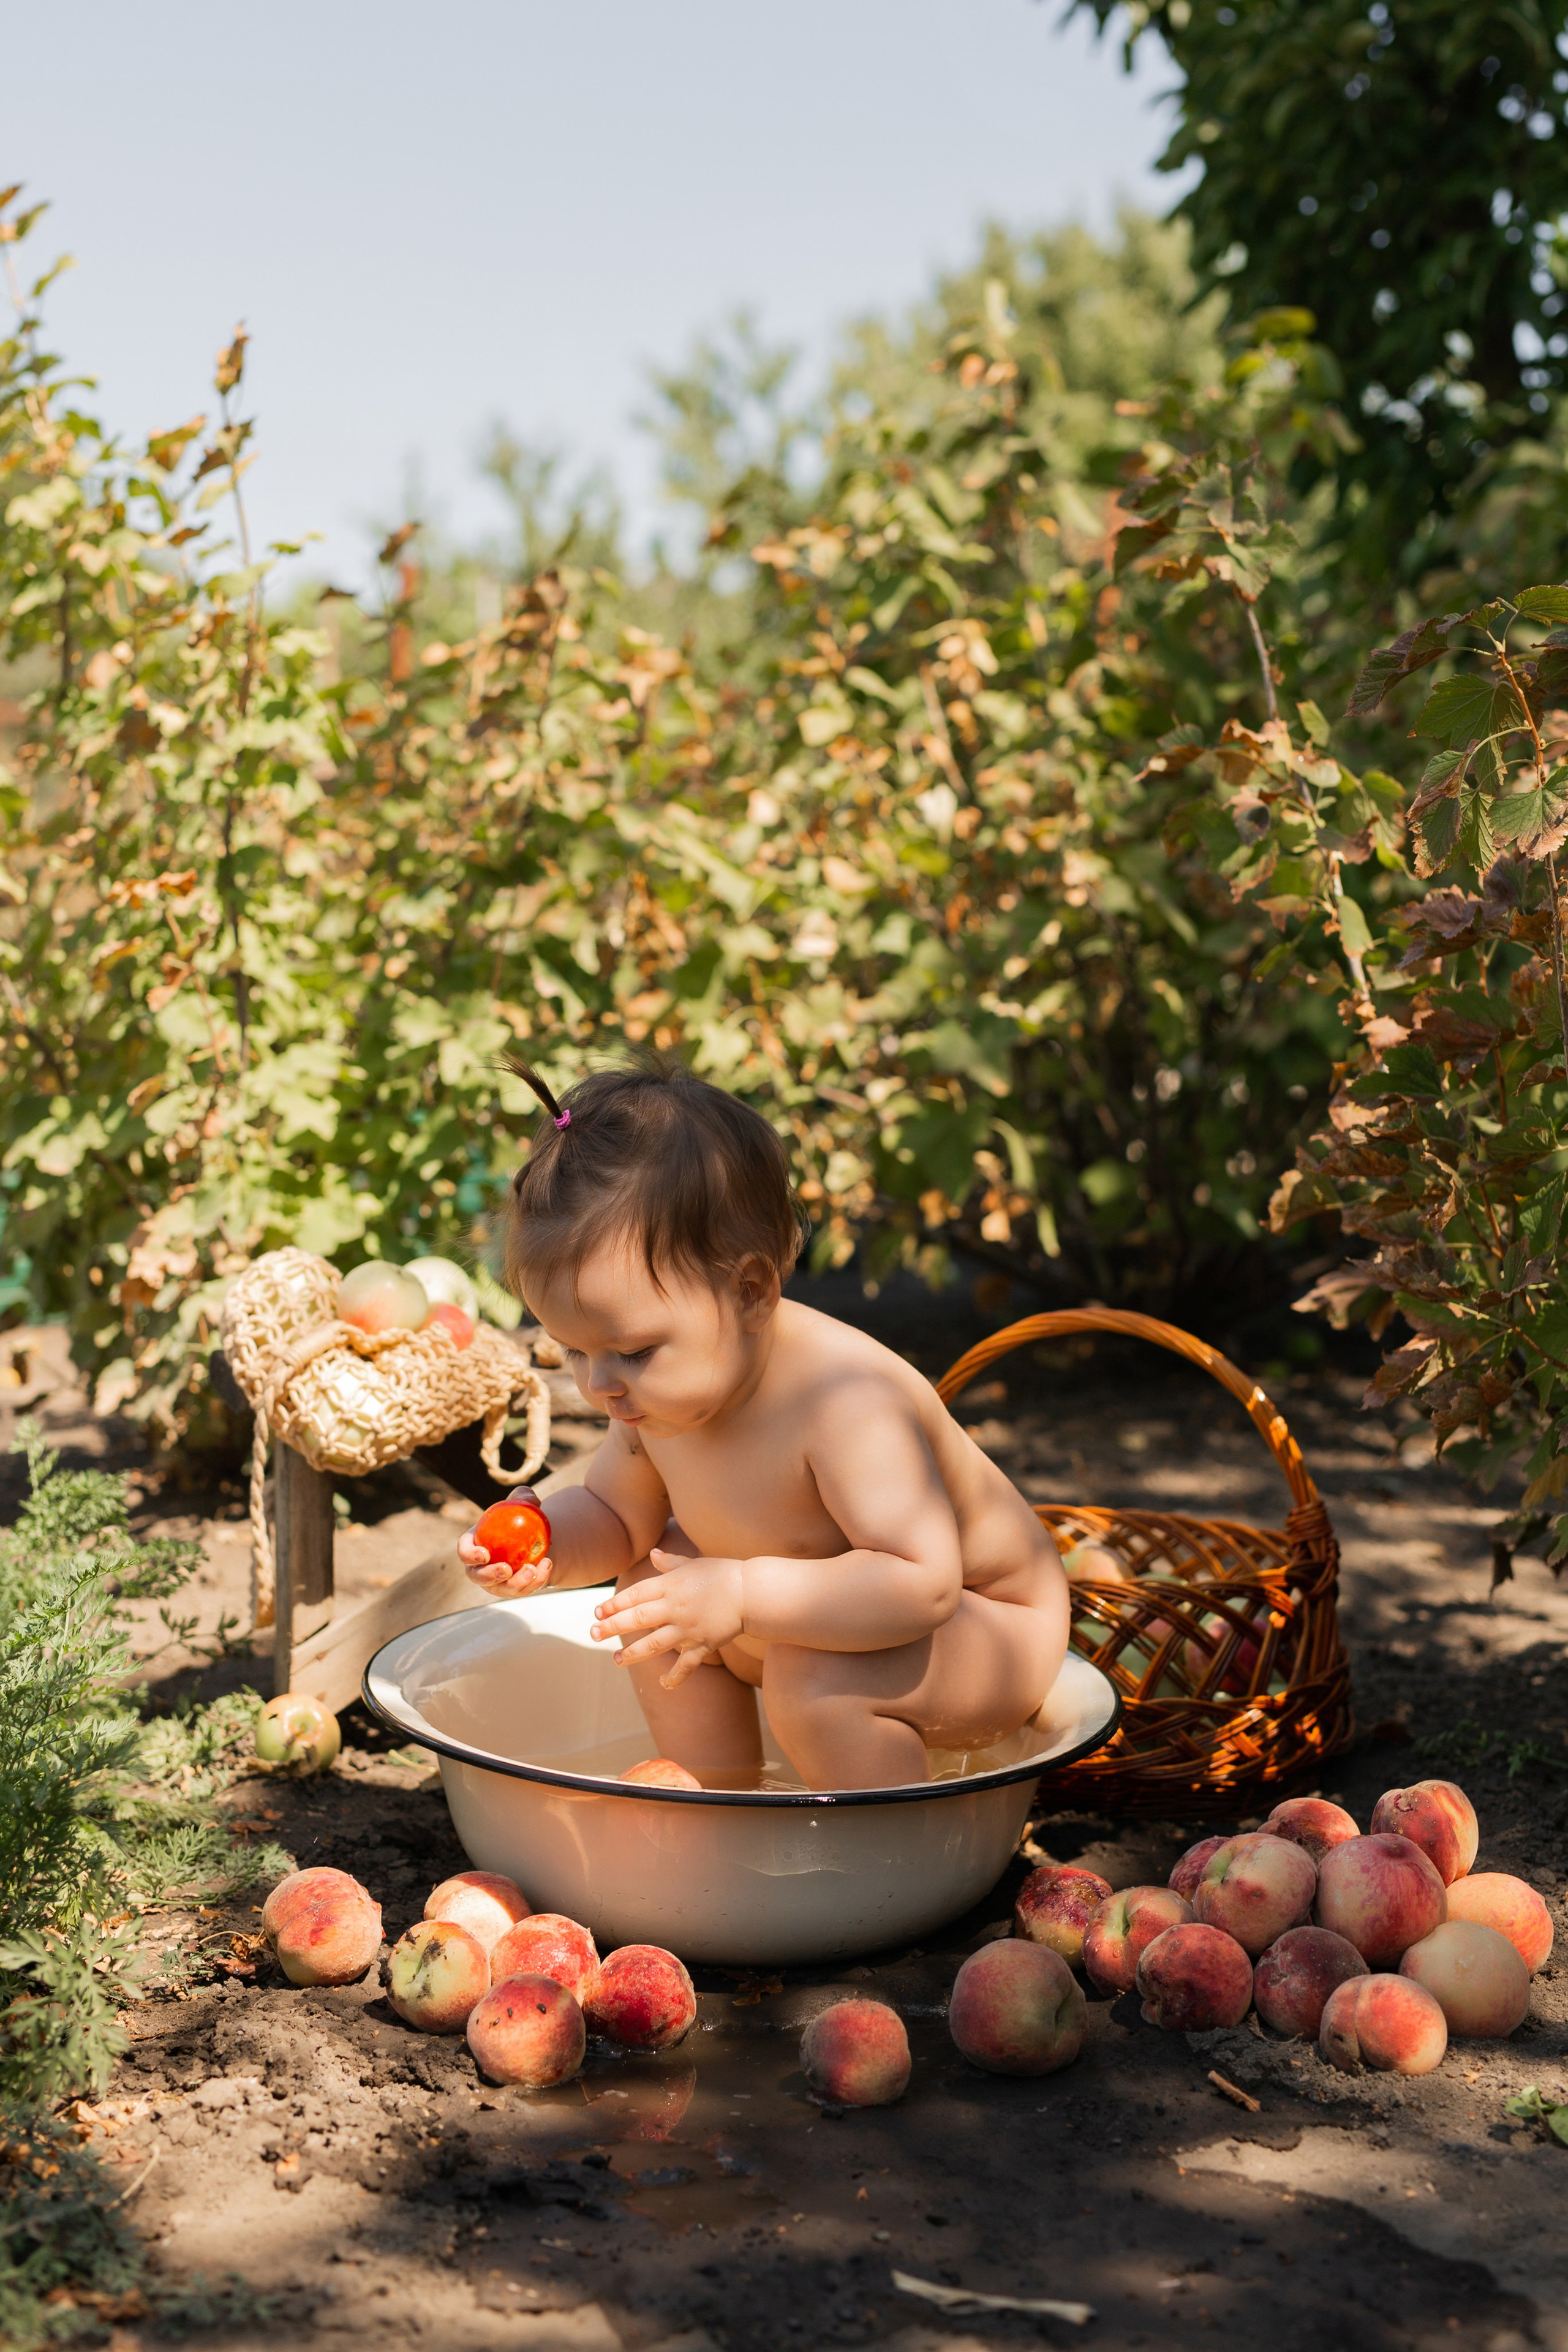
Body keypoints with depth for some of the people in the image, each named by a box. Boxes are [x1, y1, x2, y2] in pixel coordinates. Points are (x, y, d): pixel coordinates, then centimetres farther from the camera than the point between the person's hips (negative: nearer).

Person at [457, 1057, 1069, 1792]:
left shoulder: (845, 1401, -35)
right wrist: (546, 1546, -16)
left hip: (988, 1635, -8)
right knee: (650, 1580, 4)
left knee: (814, 1675, -33)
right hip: (850, 1616, 9)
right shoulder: (665, 1392, -9)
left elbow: (923, 1582, -41)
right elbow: (615, 1516, 7)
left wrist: (743, 1597, -48)